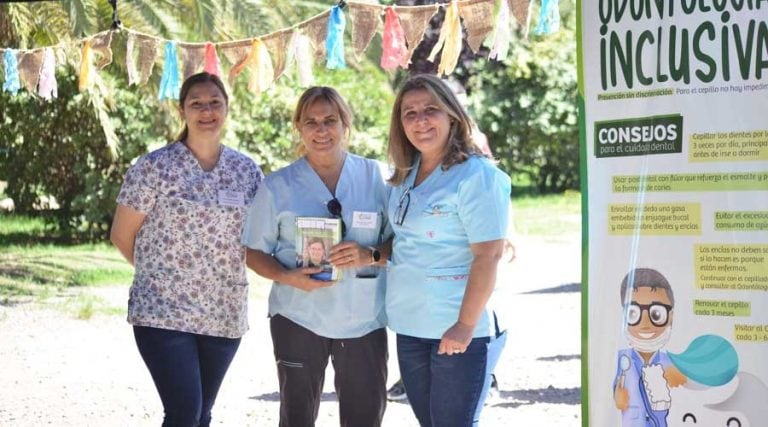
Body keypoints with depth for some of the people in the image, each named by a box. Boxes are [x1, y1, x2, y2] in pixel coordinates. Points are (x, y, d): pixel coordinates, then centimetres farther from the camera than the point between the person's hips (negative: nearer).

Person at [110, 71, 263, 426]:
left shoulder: (247, 171, 6)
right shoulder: (154, 167, -6)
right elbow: (122, 236, 0)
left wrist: (227, 274, 5)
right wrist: (161, 273, 8)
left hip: (225, 314, 5)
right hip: (163, 312, -4)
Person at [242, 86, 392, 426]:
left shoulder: (375, 177, 2)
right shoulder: (278, 187, 2)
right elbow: (255, 252, 4)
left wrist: (371, 255, -18)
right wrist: (288, 277, -15)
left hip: (364, 319, 0)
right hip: (299, 318, 0)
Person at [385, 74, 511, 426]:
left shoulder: (475, 175, -13)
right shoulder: (405, 175, 10)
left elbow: (488, 255, -18)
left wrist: (466, 325, -21)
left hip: (455, 331, -8)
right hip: (410, 328, 8)